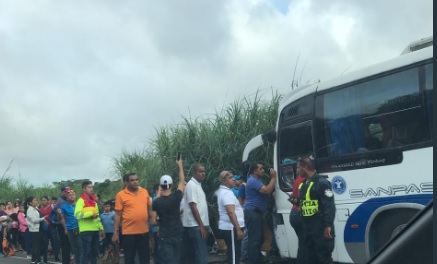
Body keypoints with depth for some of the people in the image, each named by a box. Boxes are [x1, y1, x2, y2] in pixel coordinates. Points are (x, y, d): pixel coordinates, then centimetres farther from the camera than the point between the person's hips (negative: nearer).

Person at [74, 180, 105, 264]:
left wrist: (101, 228, 20)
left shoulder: (93, 200, 18)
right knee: (86, 252, -7)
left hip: (95, 230, 8)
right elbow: (77, 214, -20)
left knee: (95, 252, 11)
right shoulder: (81, 200, -6)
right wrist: (91, 213, -23)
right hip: (86, 230, -8)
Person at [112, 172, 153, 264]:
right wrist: (115, 233, -6)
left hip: (144, 231, 4)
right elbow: (117, 215, -4)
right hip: (128, 232, -3)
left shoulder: (144, 191, 6)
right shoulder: (121, 195, -6)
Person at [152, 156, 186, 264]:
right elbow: (182, 181, 7)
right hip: (177, 235, 2)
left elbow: (153, 221, -4)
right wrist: (180, 165, 17)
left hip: (165, 237, -2)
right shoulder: (176, 197, -7)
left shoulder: (156, 202, -7)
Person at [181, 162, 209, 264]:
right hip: (195, 225, -9)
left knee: (200, 254, 13)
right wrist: (201, 226, -19)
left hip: (198, 225, 9)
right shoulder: (191, 185, -12)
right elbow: (193, 207, -17)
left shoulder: (198, 185, 16)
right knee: (202, 255, -12)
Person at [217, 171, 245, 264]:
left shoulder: (223, 191, 17)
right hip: (231, 228, -10)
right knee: (234, 255, -8)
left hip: (227, 227, 10)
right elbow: (231, 212, -26)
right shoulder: (227, 193, -17)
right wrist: (238, 229, -28)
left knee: (233, 254, 16)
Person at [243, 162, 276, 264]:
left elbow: (267, 190, 21)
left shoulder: (257, 180, 22)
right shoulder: (253, 181, -15)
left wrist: (272, 178, 11)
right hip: (253, 213, -11)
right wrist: (273, 177, -15)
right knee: (254, 239, -11)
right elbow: (267, 191, -24)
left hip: (256, 212, 11)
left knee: (259, 238, 16)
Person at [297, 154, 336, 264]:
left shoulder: (321, 182, -13)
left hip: (321, 229, -9)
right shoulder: (304, 184, 15)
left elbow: (329, 206, -19)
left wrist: (328, 226, -23)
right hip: (308, 228, 9)